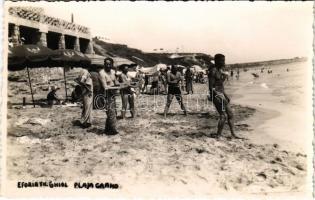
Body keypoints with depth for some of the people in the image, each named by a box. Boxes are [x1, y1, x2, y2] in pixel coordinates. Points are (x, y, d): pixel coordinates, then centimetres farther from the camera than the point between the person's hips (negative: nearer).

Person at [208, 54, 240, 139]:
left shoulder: (220, 71, 13)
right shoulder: (213, 71, -13)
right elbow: (211, 87, -16)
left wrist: (226, 95, 19)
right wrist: (218, 94, -24)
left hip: (222, 94, 9)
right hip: (216, 95, -9)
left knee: (230, 114, 9)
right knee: (223, 116, -9)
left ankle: (233, 134, 17)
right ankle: (218, 134, 7)